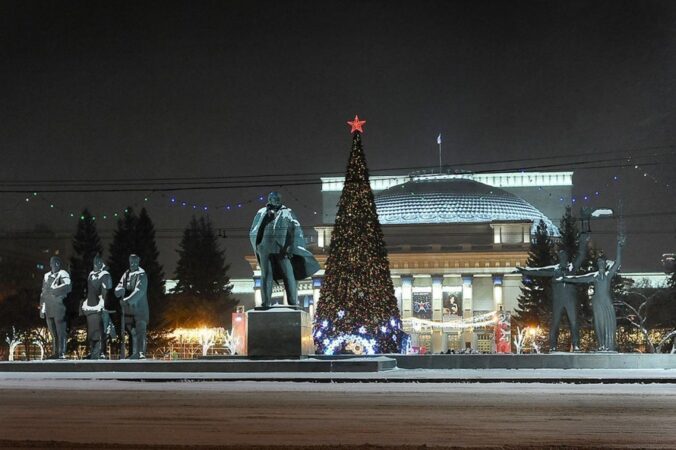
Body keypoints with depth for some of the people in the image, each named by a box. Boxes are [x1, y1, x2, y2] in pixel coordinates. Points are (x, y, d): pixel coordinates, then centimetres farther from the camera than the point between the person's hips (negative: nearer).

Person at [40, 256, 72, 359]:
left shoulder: (63, 274, 1)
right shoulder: (46, 276, 20)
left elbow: (67, 286, -17)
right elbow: (43, 293, 23)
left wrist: (53, 290, -17)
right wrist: (42, 308, 17)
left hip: (59, 307, -6)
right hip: (49, 310, 6)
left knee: (61, 333, -6)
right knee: (53, 334, 9)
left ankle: (62, 354, -6)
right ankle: (55, 353, 14)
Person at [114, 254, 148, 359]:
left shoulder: (141, 275, -7)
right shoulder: (126, 274, 14)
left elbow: (139, 291, -19)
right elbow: (118, 288, 9)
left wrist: (127, 300, -27)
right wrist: (120, 290, -16)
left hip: (140, 308, -6)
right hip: (129, 309, 6)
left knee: (141, 331, -10)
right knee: (133, 332, 8)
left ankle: (141, 353, -13)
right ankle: (135, 353, 12)